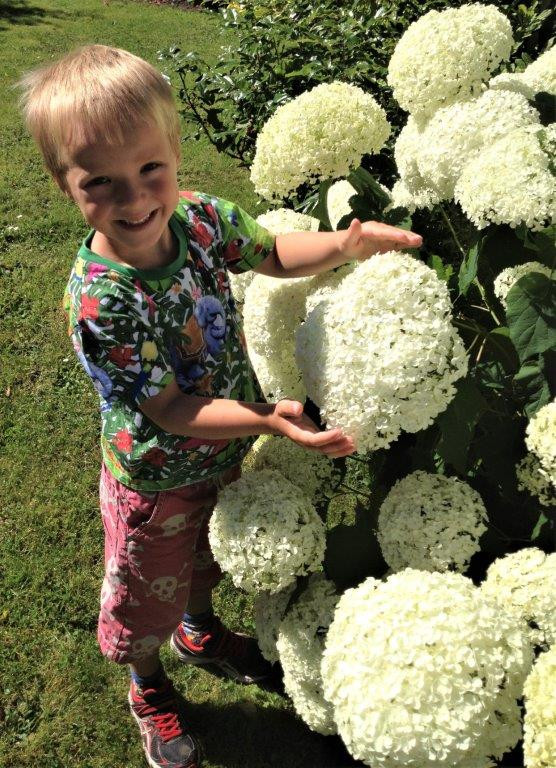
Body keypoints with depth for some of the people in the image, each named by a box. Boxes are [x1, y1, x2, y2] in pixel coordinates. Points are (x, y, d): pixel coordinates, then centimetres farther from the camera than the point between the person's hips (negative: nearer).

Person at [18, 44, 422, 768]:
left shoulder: (199, 216, -19)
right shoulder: (98, 301, -35)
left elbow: (271, 252, 0)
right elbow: (172, 412, -29)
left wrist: (344, 244, -18)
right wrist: (268, 418, -40)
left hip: (225, 452, 5)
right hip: (157, 479, -5)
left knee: (206, 558, 33)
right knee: (149, 594, 22)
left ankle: (199, 631, 66)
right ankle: (149, 689, 54)